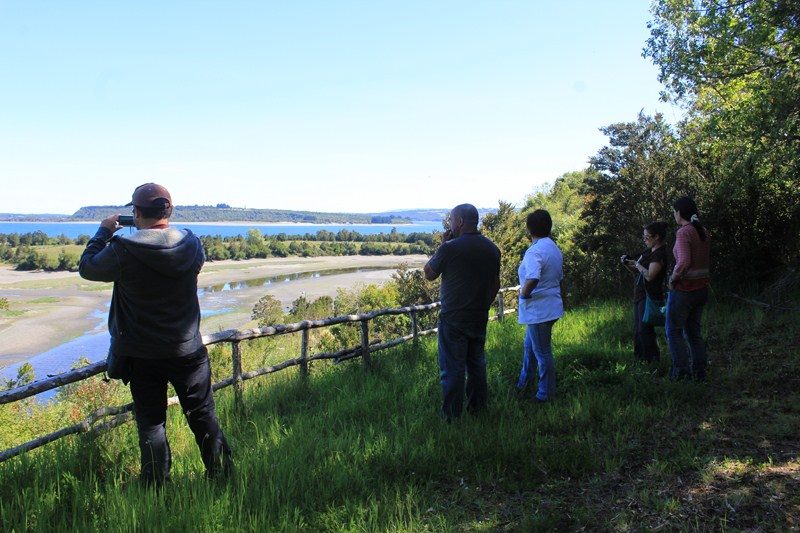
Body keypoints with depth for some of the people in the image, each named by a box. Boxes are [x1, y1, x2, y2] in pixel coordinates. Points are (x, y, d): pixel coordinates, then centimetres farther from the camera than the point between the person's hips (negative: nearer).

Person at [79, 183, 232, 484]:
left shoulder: (123, 250, -17)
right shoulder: (191, 243, -7)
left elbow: (86, 268, 0)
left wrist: (104, 232, 13)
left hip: (143, 355, -2)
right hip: (188, 350, 2)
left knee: (151, 425, 12)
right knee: (204, 417, 15)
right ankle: (222, 479, 25)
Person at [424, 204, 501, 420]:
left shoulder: (450, 248, -17)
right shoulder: (492, 249, 3)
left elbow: (429, 274, -4)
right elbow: (495, 285, 11)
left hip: (453, 319, -6)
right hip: (479, 318, 6)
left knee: (452, 368, 3)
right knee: (477, 363, 18)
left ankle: (452, 415, 11)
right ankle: (477, 407, 29)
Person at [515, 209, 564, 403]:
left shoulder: (534, 251, -22)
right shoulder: (555, 249, 9)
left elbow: (532, 279, -37)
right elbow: (559, 277, 19)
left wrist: (524, 293, -18)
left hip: (538, 311, -10)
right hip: (551, 306, 10)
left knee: (542, 352, 4)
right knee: (529, 346, 25)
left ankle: (546, 394, 17)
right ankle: (524, 381, 41)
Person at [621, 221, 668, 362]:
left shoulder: (660, 254, -15)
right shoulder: (649, 251, 14)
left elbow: (649, 275, -25)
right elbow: (637, 271, 21)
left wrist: (638, 264, -12)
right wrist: (627, 264, 3)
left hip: (650, 297, -10)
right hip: (640, 295, 10)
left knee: (645, 330, -9)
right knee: (637, 330, 12)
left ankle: (653, 360, -1)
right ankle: (639, 358, 19)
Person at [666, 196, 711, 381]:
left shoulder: (683, 232, -17)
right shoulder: (703, 232, 8)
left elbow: (684, 262, -28)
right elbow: (707, 263, 14)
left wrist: (673, 278, -14)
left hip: (684, 289, -8)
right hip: (702, 288, 8)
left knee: (673, 330, 6)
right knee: (693, 331, 16)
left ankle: (681, 369, 3)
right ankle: (699, 371, 18)